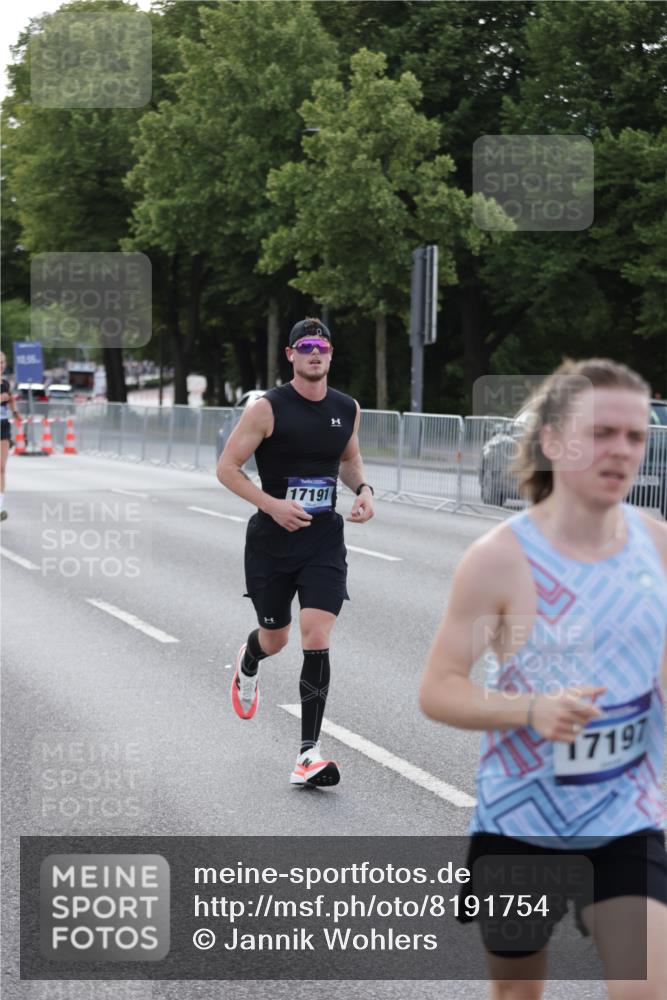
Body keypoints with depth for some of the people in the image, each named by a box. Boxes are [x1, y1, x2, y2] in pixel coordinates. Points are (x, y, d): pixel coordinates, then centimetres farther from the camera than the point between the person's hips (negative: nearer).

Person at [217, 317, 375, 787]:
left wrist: (363, 489, 2)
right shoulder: (268, 409, -10)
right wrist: (272, 504, -20)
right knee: (275, 638, 13)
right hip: (271, 538, -2)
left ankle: (310, 752, -10)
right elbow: (227, 468, -8)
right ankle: (248, 663, 53)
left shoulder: (347, 409, 4)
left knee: (317, 638, -13)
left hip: (324, 539, 2)